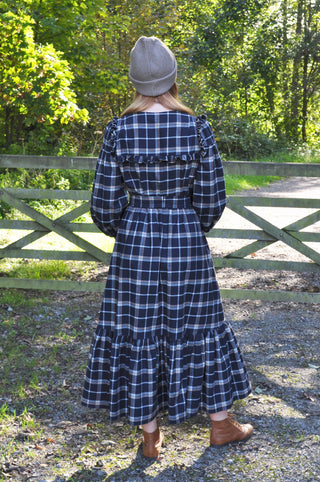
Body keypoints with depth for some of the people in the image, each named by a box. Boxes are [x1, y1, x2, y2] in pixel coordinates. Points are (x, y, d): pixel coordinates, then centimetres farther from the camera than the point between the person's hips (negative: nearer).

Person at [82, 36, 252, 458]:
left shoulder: (118, 131, -8)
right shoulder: (198, 129, -10)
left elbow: (104, 205, -5)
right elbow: (212, 200, -5)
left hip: (135, 242, 0)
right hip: (186, 243, 0)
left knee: (138, 333, 11)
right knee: (197, 328, 14)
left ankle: (150, 436, 22)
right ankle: (221, 423, 30)